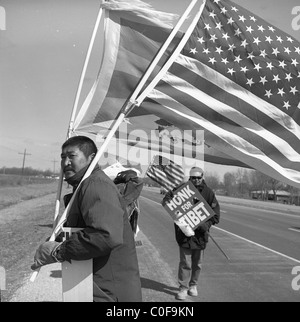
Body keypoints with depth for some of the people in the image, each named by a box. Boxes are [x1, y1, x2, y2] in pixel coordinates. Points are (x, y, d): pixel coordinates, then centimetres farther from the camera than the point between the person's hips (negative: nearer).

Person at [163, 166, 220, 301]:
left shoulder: (208, 193, -1)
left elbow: (216, 213, -1)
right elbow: (167, 199, -2)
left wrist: (207, 224, -16)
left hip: (200, 233, 2)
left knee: (197, 263, 15)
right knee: (185, 262, 0)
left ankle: (193, 285, 35)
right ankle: (183, 288, 14)